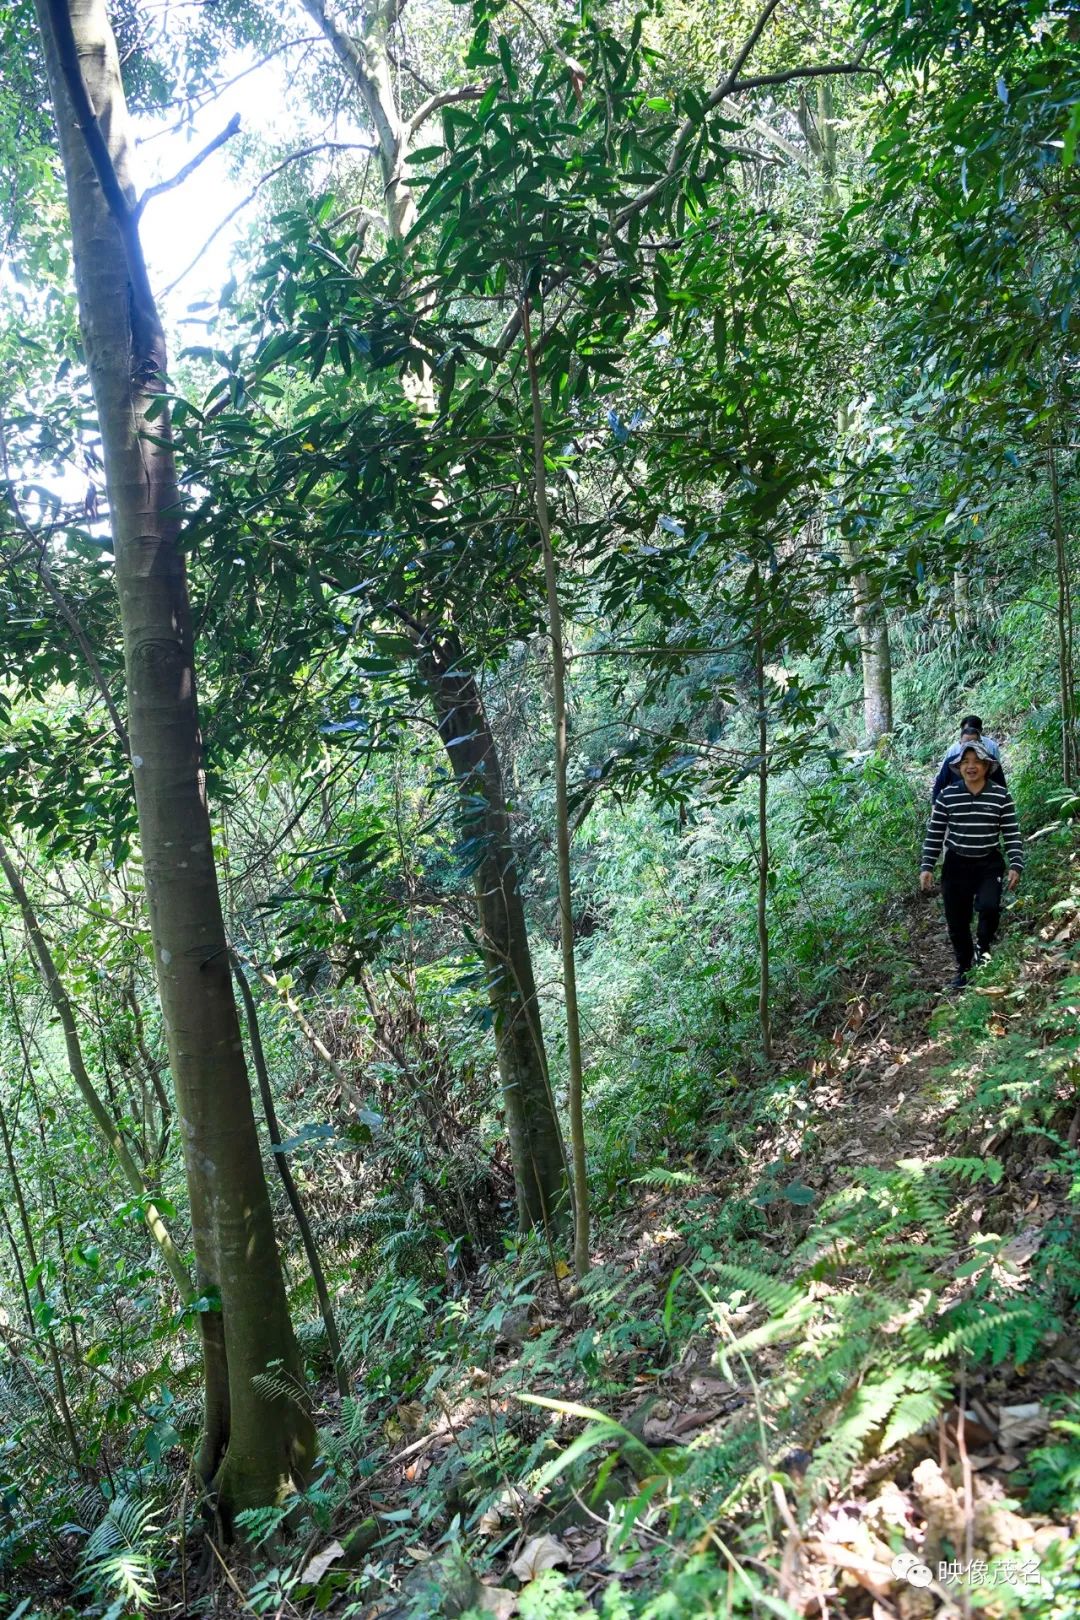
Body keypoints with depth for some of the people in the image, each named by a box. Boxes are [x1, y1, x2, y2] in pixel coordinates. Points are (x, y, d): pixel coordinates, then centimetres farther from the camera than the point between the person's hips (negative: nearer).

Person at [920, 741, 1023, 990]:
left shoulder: (1001, 796, -4)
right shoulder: (947, 795, -3)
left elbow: (1012, 834, -1)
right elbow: (934, 834, 1)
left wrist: (1016, 866, -11)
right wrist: (927, 867, -4)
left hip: (990, 864, -1)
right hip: (956, 865, 1)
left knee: (988, 906, -25)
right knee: (957, 922, 5)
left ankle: (982, 946, 7)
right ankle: (964, 969, 26)